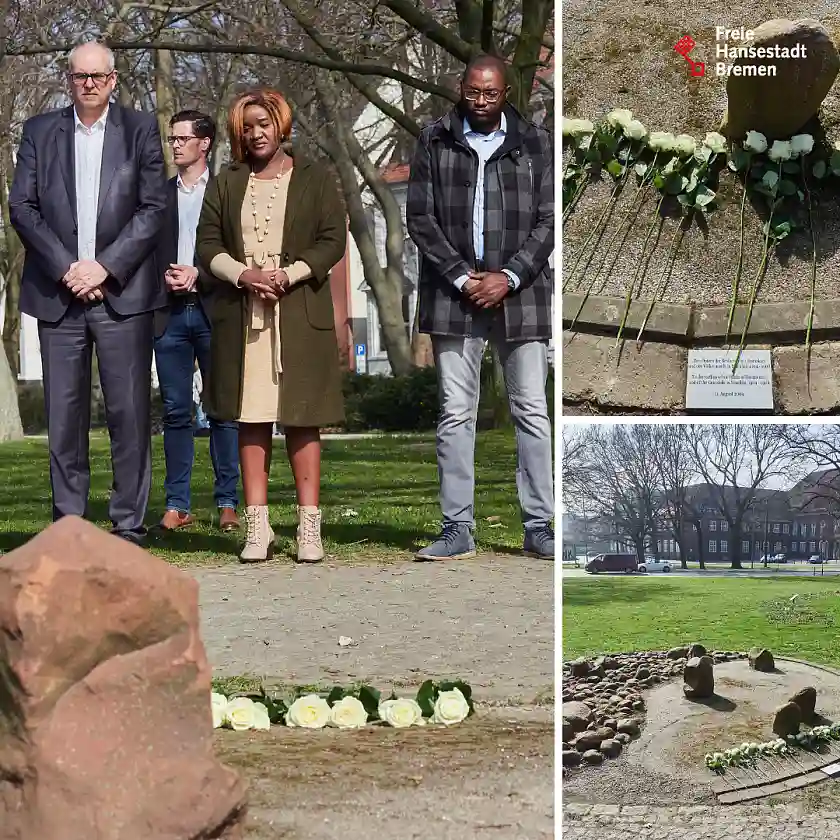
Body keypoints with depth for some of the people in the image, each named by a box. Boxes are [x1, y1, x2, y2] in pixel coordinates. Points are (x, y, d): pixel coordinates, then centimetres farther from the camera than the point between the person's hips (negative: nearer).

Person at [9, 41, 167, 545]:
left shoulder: (141, 130, 7)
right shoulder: (40, 131, 11)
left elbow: (153, 209, -1)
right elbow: (22, 206, 4)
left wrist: (105, 267, -10)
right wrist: (65, 268, -7)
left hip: (123, 292, -1)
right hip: (58, 293, 2)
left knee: (130, 411, -3)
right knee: (64, 413, 3)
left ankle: (129, 525, 2)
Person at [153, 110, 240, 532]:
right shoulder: (160, 193, 14)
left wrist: (198, 273, -11)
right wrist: (165, 277, -5)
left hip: (213, 310, -3)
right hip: (169, 312, 3)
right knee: (175, 411, 3)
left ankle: (228, 503, 3)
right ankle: (176, 505, 5)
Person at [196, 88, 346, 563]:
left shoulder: (315, 180, 9)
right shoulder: (226, 184, 16)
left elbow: (334, 239, 1)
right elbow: (208, 244, 10)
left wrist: (288, 275, -13)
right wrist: (243, 275, -9)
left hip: (301, 314, -2)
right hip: (241, 317, 2)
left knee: (302, 418, -5)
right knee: (251, 420, -1)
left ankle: (310, 527, -4)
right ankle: (258, 528, 1)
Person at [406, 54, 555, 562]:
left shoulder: (535, 143, 7)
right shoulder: (435, 142, 6)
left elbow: (546, 222, 3)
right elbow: (420, 218, 2)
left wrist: (508, 278, -9)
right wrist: (462, 278, -8)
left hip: (519, 293, 0)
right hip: (454, 294, 0)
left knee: (532, 412, 0)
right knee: (456, 415, 1)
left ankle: (539, 526, 4)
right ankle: (458, 529, 5)